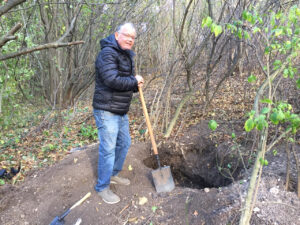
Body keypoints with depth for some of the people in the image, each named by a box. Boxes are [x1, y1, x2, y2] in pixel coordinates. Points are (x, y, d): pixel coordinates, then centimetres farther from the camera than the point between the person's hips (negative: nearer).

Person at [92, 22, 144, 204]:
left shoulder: (127, 55, 15)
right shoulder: (107, 53, -15)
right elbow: (113, 80, -28)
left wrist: (136, 85, -2)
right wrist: (134, 81, -13)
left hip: (122, 111, 10)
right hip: (106, 110, -9)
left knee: (124, 143, 18)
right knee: (108, 149, -2)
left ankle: (113, 174, 39)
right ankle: (102, 187, 16)